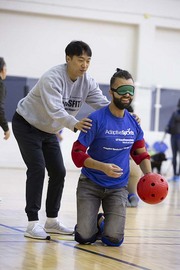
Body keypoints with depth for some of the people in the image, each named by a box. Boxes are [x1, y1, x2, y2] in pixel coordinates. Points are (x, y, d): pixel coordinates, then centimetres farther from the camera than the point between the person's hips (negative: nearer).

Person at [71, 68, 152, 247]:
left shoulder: (134, 123, 1)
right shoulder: (96, 119, -14)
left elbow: (141, 154, 14)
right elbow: (77, 153, -14)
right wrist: (103, 167, -27)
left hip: (118, 187, 3)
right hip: (91, 184, -3)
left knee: (114, 239, -13)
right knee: (84, 238, -13)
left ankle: (102, 222, 23)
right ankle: (91, 224, 23)